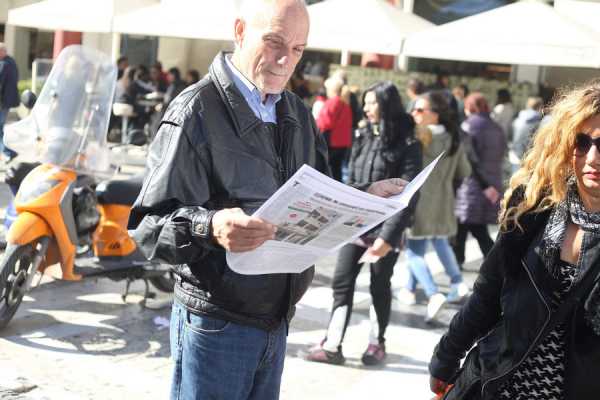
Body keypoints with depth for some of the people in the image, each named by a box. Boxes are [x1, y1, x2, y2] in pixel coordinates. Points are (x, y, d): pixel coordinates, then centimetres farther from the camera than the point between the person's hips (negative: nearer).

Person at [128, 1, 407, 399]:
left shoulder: (298, 114, 11)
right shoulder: (198, 110, -14)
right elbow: (150, 223, -18)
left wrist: (366, 196, -1)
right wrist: (210, 227, -37)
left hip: (277, 319, 7)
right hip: (217, 323, -7)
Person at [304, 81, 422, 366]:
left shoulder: (407, 145, -9)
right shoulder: (363, 136, 8)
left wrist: (388, 236, -20)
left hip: (384, 228, -5)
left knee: (380, 286, 9)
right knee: (341, 283, 0)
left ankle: (377, 342, 24)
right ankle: (332, 346, 3)